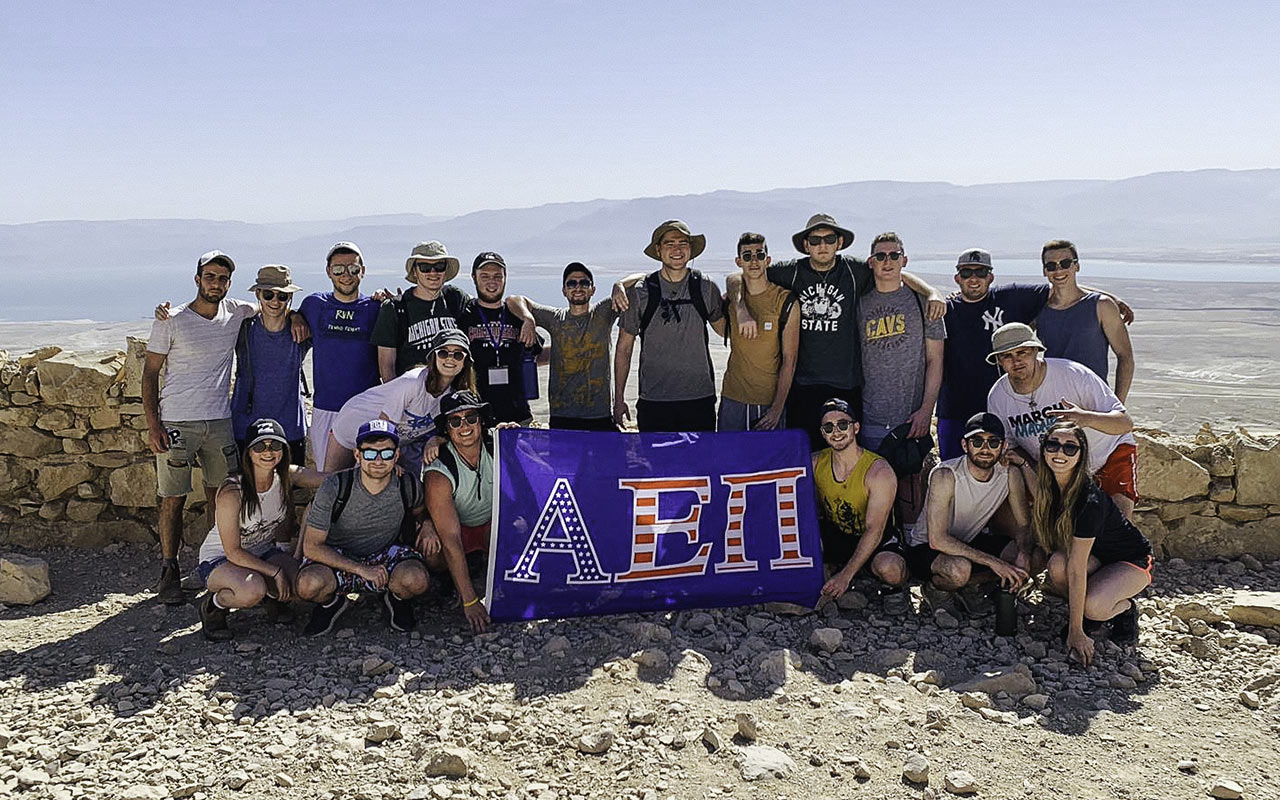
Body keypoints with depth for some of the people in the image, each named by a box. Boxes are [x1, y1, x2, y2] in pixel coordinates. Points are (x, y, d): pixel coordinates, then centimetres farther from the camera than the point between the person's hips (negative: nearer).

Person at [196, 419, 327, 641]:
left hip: (263, 553, 5)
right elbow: (233, 552, -23)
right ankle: (213, 605, -4)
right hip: (219, 560, -5)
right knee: (253, 589, -37)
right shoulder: (231, 492, -27)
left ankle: (272, 596, 11)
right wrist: (275, 572, -26)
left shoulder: (286, 476, -11)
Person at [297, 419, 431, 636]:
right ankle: (331, 602, 5)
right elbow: (311, 546, -20)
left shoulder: (409, 486, -13)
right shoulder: (334, 488, -22)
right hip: (337, 558, -1)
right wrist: (362, 569, -25)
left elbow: (419, 512, 16)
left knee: (416, 580, -32)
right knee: (309, 584, -35)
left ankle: (396, 599, 8)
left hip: (385, 553, 1)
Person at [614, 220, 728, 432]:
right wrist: (619, 399, 5)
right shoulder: (640, 292, -1)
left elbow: (723, 328, 22)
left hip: (700, 399, 1)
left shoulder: (706, 288, 3)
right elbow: (624, 348, 6)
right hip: (654, 402, -1)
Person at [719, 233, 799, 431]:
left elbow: (789, 359, -7)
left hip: (771, 401, -3)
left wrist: (778, 407, -11)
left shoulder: (786, 301, -6)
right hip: (732, 399, 3)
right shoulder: (731, 299, 4)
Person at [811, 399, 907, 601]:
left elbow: (874, 531, -25)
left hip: (877, 540, -3)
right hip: (833, 535, 4)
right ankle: (828, 568, 3)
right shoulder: (815, 463, -8)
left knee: (889, 569, -37)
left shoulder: (879, 472, -21)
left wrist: (845, 576, -33)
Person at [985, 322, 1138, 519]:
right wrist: (1023, 463, -22)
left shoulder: (1073, 374, -24)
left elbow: (1126, 423, -26)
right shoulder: (997, 398, -13)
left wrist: (1086, 418, -46)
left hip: (1109, 453, -3)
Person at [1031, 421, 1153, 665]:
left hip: (1132, 561, -5)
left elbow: (1077, 567, -34)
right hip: (1096, 559, 5)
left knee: (1093, 607, -34)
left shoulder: (1090, 499, -33)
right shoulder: (1050, 487, -13)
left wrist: (1075, 632, -30)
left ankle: (1126, 608, 2)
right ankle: (1081, 611, 0)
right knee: (1058, 563, -30)